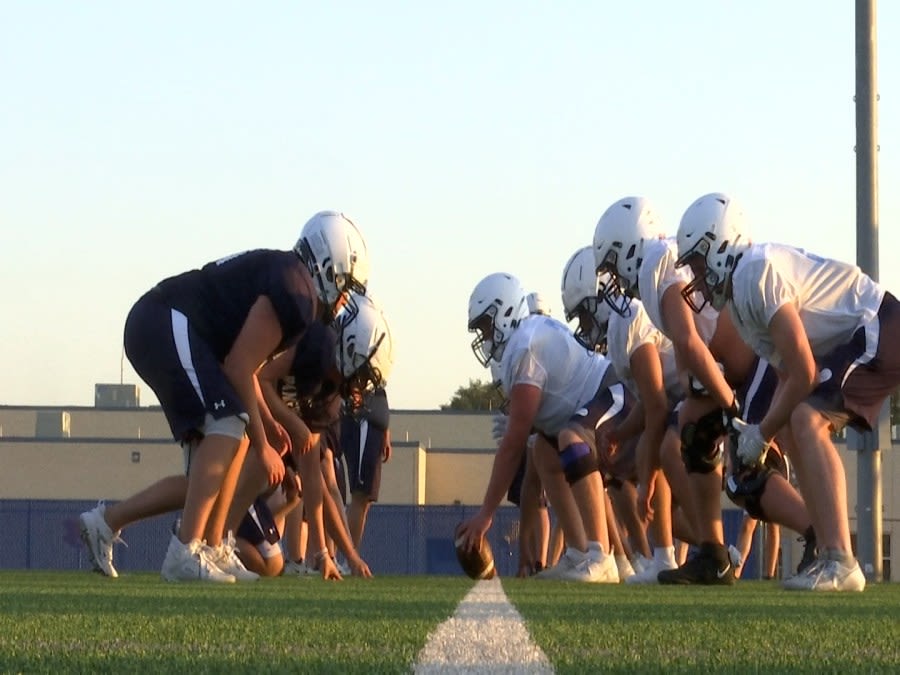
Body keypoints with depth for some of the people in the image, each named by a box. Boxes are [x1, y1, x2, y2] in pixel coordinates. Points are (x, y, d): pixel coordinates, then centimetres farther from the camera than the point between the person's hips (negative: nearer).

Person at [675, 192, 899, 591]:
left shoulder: (757, 275, -20)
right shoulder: (738, 296, 12)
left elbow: (804, 374, -19)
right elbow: (788, 373, 17)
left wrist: (763, 433, -8)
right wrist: (765, 430, 5)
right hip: (852, 343, 11)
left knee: (807, 423, -21)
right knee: (795, 433, 9)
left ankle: (840, 563, -27)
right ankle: (830, 556, 9)